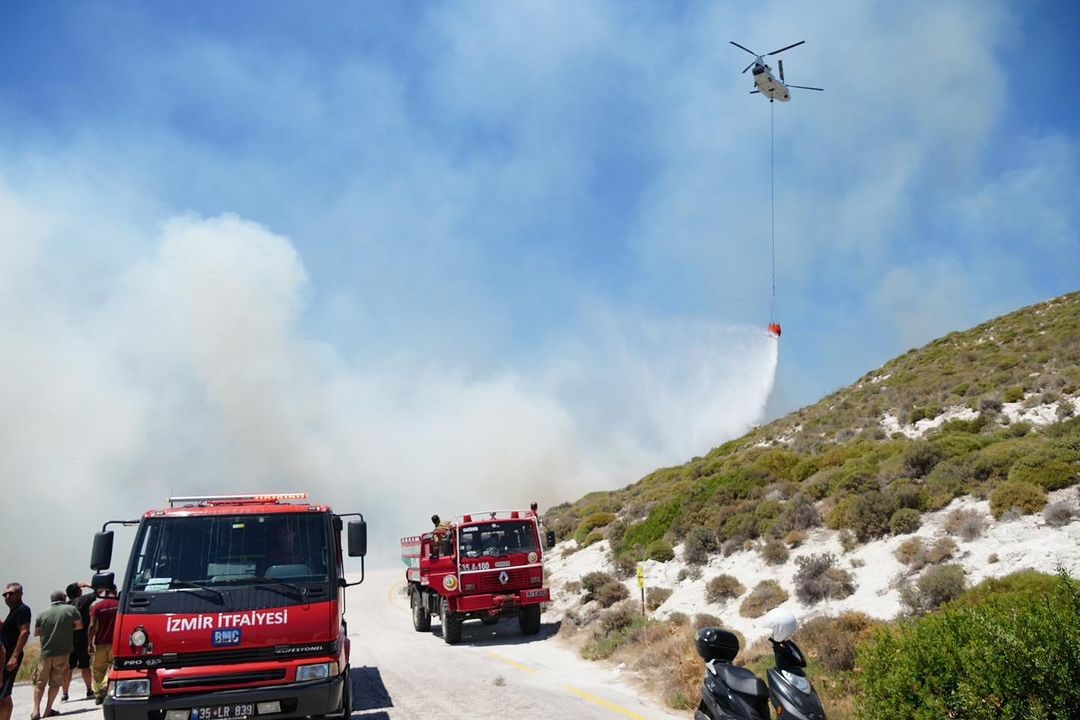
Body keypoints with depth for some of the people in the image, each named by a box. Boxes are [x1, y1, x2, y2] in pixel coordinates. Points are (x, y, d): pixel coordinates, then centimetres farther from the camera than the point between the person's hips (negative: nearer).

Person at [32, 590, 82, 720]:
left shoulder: (42, 613, 3)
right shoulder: (71, 609, -2)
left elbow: (36, 633, 8)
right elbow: (79, 625, 2)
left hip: (46, 652, 1)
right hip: (63, 652, -1)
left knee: (40, 683, 9)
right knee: (55, 682, 8)